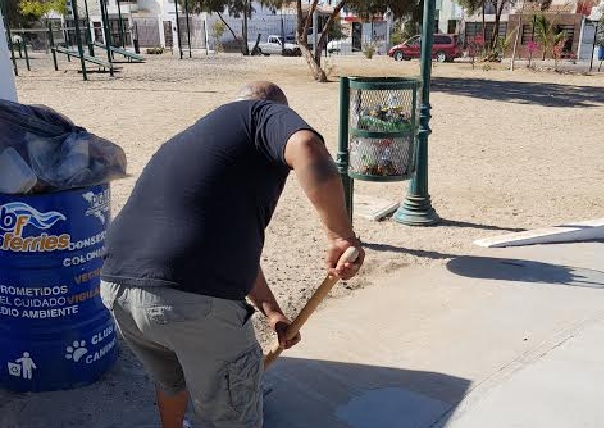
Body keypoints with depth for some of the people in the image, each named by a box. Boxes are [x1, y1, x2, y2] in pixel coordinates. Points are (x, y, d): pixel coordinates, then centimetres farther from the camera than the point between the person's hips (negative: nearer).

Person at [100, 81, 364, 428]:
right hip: (197, 301, -8)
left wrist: (272, 310, 37)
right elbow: (307, 148, -22)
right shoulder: (267, 114, 5)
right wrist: (341, 235, -14)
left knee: (171, 379, 36)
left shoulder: (189, 138, 29)